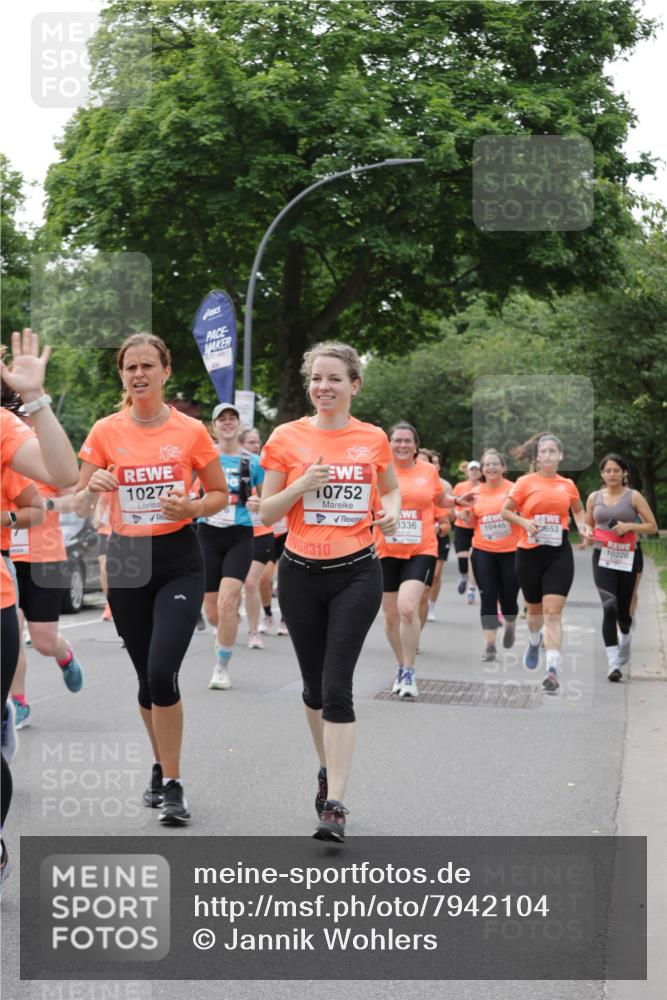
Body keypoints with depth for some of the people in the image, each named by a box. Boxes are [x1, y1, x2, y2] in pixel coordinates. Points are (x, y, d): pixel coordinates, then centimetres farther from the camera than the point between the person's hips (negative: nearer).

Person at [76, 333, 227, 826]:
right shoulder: (105, 432, 1)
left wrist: (191, 507, -14)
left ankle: (172, 784, -3)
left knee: (162, 673, -16)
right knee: (147, 676, 11)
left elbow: (220, 494, 6)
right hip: (126, 559, 3)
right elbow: (80, 504, 4)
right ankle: (162, 768, 31)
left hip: (179, 562, -3)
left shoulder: (191, 430, -3)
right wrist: (95, 488, -18)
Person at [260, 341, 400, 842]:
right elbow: (267, 513, 1)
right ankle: (328, 769, 38)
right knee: (315, 686, 12)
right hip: (301, 574, 2)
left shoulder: (373, 439, 1)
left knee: (337, 686, -12)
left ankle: (335, 805, -11)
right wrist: (302, 485, -16)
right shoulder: (287, 438, -1)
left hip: (357, 574, -1)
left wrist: (392, 512, -2)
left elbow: (392, 488, 20)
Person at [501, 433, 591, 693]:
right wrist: (524, 522, -15)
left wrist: (582, 525, 4)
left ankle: (553, 671, -17)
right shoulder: (526, 482, -1)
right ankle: (534, 642, 51)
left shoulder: (568, 485, 6)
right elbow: (505, 511, 2)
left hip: (559, 554, 0)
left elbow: (578, 509, 24)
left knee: (553, 612, -11)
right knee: (535, 608, 16)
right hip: (529, 553, 0)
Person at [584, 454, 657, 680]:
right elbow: (588, 525, 20)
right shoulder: (594, 498, 6)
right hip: (603, 557, 0)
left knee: (624, 609, 9)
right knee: (609, 606, -19)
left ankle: (625, 638, 46)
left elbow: (652, 526, 0)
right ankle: (613, 663, -21)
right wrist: (588, 538, -2)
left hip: (628, 557, 0)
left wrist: (629, 526, -16)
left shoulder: (634, 496, -1)